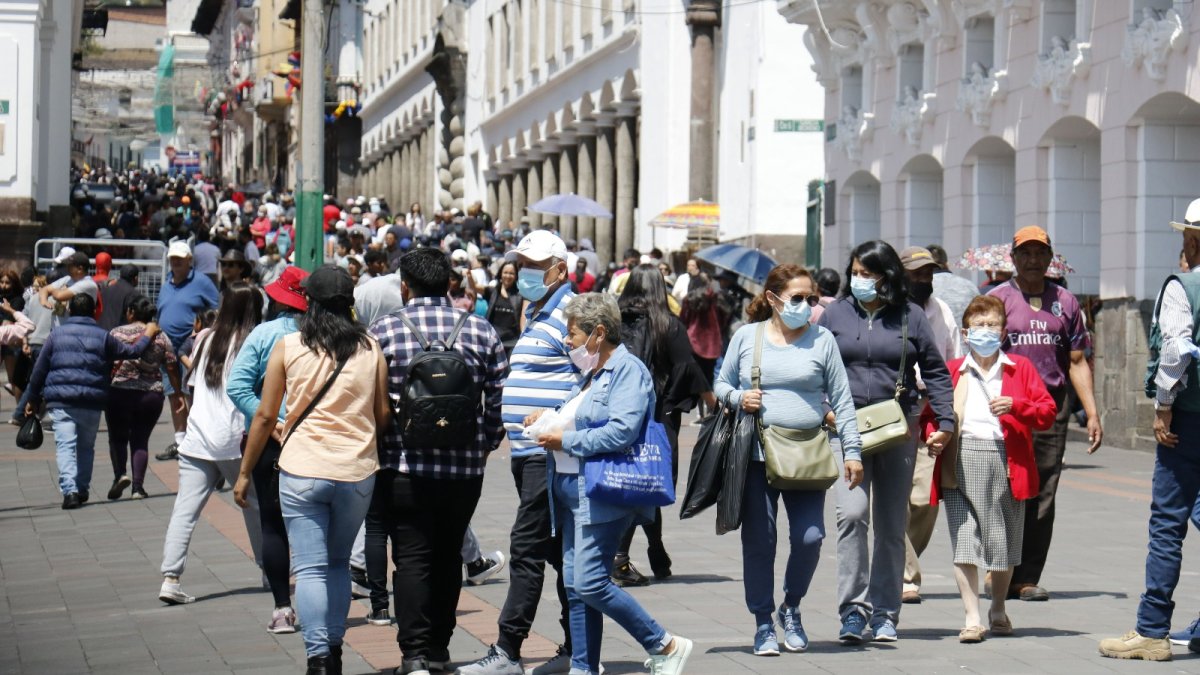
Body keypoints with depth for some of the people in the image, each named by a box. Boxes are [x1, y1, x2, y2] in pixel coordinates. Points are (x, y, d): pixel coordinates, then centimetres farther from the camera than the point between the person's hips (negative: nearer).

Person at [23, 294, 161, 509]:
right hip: (92, 402, 1)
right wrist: (148, 335, 30)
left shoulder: (56, 334, 5)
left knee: (65, 445, -7)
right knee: (86, 446, 17)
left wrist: (32, 399, 16)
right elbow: (132, 351, 11)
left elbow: (40, 369, 7)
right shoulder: (103, 336, 4)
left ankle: (69, 490, -23)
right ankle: (82, 490, 21)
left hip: (60, 401, -1)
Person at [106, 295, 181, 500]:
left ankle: (120, 474, -9)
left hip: (120, 393, -2)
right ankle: (138, 486, -1)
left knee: (118, 437, 13)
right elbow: (172, 369, 6)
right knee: (140, 439, 10)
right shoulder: (161, 337, 6)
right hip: (152, 395, 2)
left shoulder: (116, 333, -2)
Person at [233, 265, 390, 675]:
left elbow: (265, 416, 1)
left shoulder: (288, 347, -2)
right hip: (357, 472, 2)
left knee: (310, 568, 0)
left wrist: (245, 472, 10)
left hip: (302, 471, -2)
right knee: (338, 563, 19)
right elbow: (383, 416, 7)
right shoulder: (370, 349, 3)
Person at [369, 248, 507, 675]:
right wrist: (486, 444, 18)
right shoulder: (481, 331, 2)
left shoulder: (383, 332, -4)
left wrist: (373, 447, 13)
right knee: (448, 555, 13)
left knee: (412, 557, 0)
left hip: (405, 466, -3)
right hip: (466, 466, 3)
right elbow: (500, 397, 4)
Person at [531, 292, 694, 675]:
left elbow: (621, 432, -23)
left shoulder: (629, 371, -11)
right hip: (573, 491, 10)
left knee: (590, 584, -14)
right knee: (576, 586, 8)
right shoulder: (592, 374, 20)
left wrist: (565, 440, -15)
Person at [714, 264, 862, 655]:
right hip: (757, 455, 0)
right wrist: (738, 398, -8)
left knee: (809, 537, -6)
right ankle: (763, 624, 14)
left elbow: (841, 399, 6)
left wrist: (852, 450, 0)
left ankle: (791, 609, 19)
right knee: (758, 541, 2)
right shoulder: (746, 336, 6)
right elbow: (721, 385, 14)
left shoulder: (822, 340, 5)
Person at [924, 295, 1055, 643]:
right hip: (960, 460, 0)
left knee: (1004, 543, 8)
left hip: (1006, 461, 0)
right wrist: (933, 434, -3)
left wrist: (1015, 405, -13)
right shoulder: (951, 371, 12)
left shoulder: (1020, 368, 11)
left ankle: (998, 608, 29)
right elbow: (930, 412, 18)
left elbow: (1047, 411, 4)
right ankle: (972, 618, -6)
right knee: (964, 541, -8)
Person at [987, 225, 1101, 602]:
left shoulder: (1065, 302, 13)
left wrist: (1092, 413, 7)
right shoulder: (997, 299, 5)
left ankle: (1028, 577, 5)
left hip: (1053, 406, 3)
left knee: (1043, 497, 0)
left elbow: (1077, 362, 14)